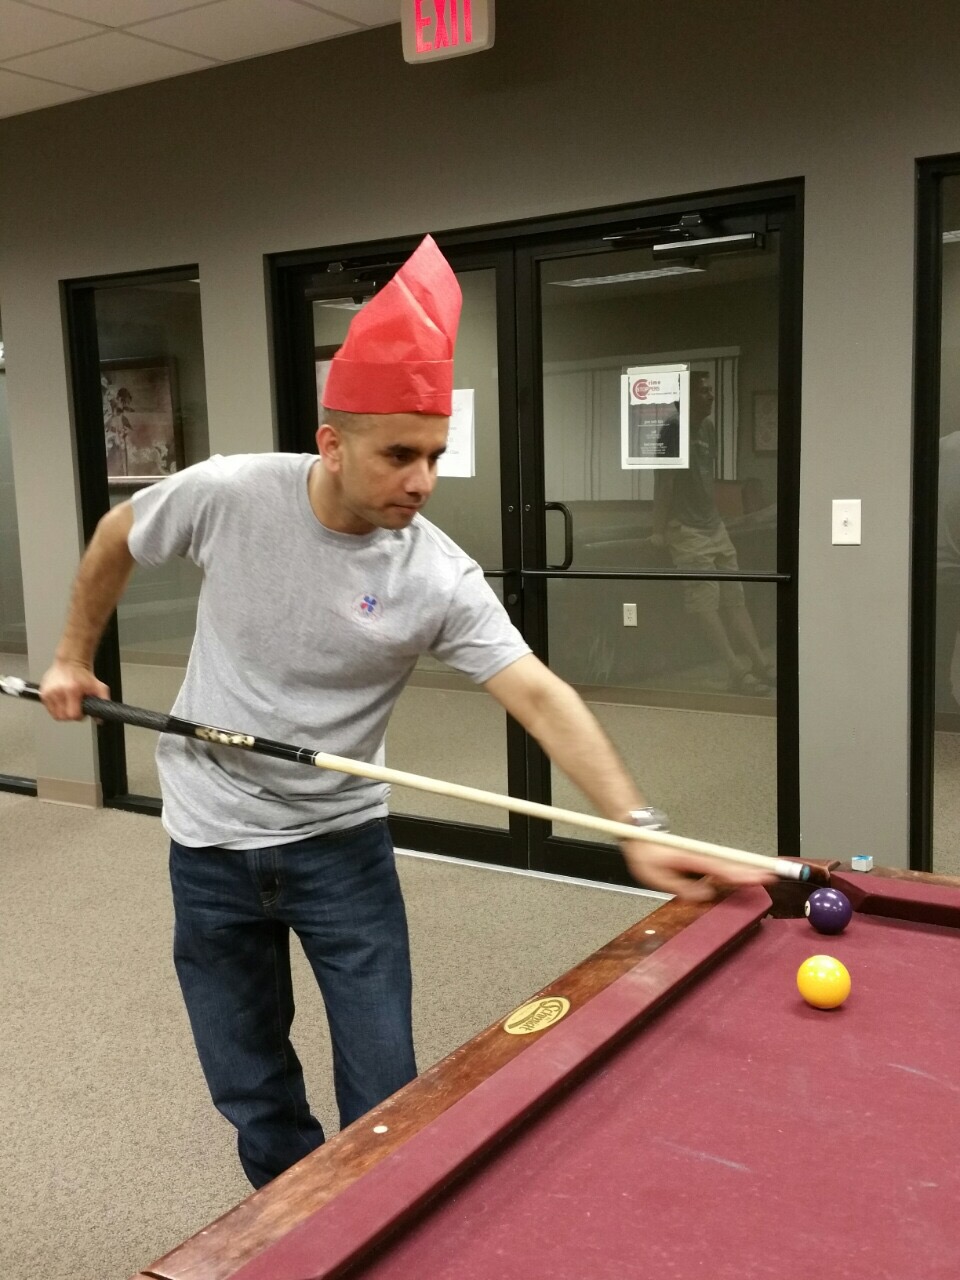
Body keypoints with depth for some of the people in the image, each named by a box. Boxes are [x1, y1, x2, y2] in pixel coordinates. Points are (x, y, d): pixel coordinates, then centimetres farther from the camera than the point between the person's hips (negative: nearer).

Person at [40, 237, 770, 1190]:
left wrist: (639, 827, -39)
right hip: (212, 846, 1)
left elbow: (540, 697, -27)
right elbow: (117, 539, 3)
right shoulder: (227, 494, -17)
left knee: (386, 1098, 5)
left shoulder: (440, 579, -20)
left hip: (342, 847, 0)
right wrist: (74, 656, 9)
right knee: (255, 1098, 14)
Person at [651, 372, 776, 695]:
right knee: (706, 600, -9)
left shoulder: (709, 427, 10)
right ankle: (737, 671, -9)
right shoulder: (673, 428, -13)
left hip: (714, 525, 8)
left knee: (734, 596, 8)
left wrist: (713, 516, 17)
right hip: (686, 531, -8)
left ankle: (760, 664, 10)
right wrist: (659, 531, -13)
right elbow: (663, 481, -13)